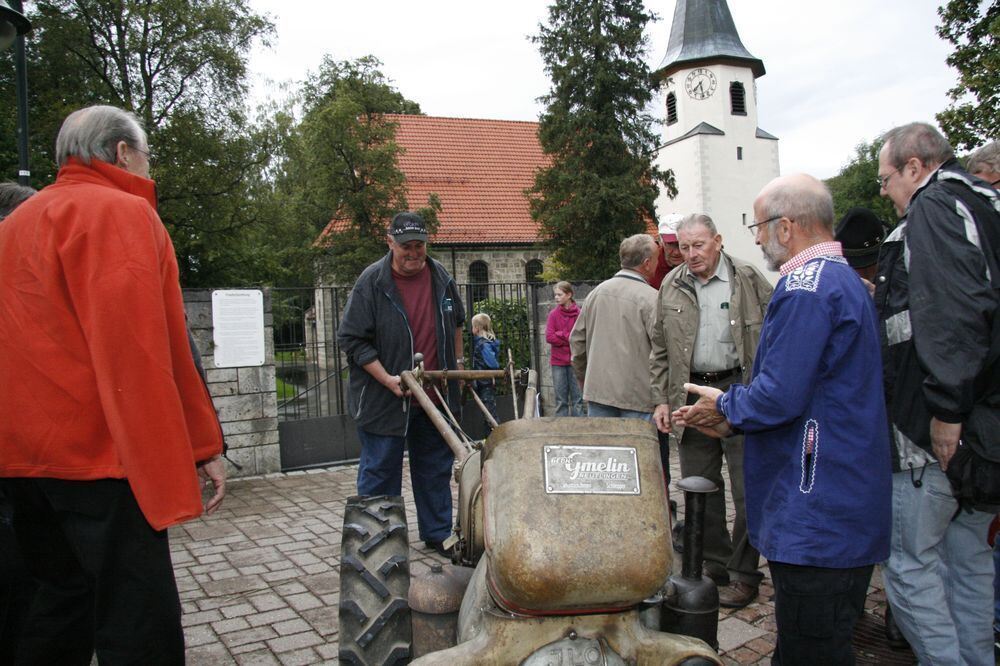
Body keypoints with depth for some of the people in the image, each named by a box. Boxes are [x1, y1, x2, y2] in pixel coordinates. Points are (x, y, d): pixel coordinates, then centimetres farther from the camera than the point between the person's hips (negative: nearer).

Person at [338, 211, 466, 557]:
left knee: (435, 469, 15)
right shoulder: (371, 282, -12)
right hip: (383, 397, -5)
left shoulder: (441, 277, 3)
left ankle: (438, 534, 30)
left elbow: (456, 322, 22)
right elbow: (352, 339, -12)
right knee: (379, 473, 3)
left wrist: (458, 362, 20)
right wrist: (387, 380, -18)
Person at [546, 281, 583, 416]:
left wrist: (560, 335, -10)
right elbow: (549, 337, -5)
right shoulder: (553, 314, 3)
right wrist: (570, 338, -11)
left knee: (577, 399, 4)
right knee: (561, 400, 7)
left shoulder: (579, 313, -4)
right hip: (558, 361, 2)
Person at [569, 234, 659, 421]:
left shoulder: (597, 292, 6)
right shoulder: (651, 299, -12)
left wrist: (584, 381, 23)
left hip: (597, 390, 5)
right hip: (637, 398, -5)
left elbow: (576, 340, 11)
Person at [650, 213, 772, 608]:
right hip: (691, 394, 4)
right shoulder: (671, 287, 9)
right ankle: (715, 567, 25)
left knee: (748, 488, 0)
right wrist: (661, 399, 5)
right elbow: (660, 350, 12)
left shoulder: (749, 279, -1)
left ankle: (743, 575, 15)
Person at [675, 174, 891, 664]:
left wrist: (725, 405, -2)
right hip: (849, 511, 11)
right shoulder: (846, 281, 16)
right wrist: (730, 421, 17)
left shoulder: (805, 287, -18)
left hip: (815, 517, -11)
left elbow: (779, 397, -23)